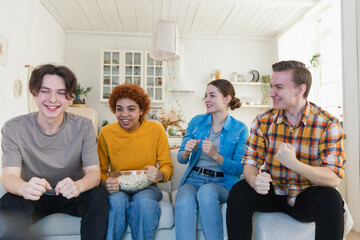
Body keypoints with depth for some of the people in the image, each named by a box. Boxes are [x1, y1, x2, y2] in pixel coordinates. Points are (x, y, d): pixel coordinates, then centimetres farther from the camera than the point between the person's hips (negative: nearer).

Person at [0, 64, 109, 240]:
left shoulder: (83, 126, -12)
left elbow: (94, 171, -16)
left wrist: (78, 185, -42)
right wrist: (24, 188, -44)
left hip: (71, 197, 0)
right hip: (35, 198, 0)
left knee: (98, 197, -29)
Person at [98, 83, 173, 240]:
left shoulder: (156, 130, -5)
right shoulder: (106, 133, -3)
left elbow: (167, 166, -1)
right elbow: (100, 171, 4)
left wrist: (160, 175, -25)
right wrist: (105, 183, -20)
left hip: (146, 187, 0)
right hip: (118, 189, 1)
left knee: (143, 200, -33)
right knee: (117, 201, -32)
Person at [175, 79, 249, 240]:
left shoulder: (240, 129, 0)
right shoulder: (196, 121, 8)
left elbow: (239, 169, -4)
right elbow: (181, 159, 10)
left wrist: (215, 155, -20)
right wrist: (187, 151, -14)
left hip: (222, 183, -1)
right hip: (193, 179, 2)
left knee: (206, 191, -35)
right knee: (184, 200, -32)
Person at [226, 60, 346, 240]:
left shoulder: (327, 124, -12)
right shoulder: (263, 121, -5)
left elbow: (334, 178, -19)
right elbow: (250, 163, -5)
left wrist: (294, 164, -37)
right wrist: (255, 181, -30)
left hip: (306, 198, -1)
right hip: (272, 192, 2)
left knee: (330, 198, -32)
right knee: (239, 192, -25)